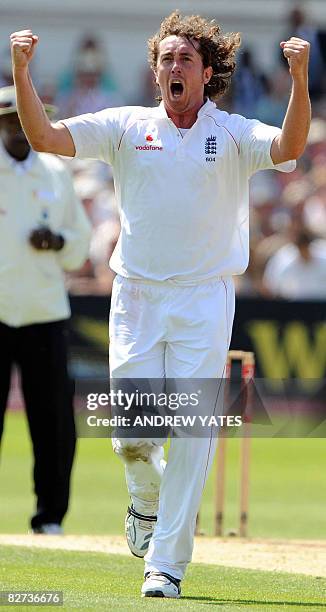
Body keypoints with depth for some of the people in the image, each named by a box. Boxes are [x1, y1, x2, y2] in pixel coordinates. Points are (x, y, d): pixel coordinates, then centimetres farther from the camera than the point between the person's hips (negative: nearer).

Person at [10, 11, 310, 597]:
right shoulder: (126, 127, 7)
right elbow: (45, 136, -2)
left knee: (192, 434, -8)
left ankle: (167, 563, -2)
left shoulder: (234, 133, 3)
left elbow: (288, 147, -17)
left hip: (204, 302, -1)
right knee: (134, 436, -1)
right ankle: (147, 495, 34)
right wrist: (21, 71, -15)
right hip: (136, 296, 1)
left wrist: (299, 77, -31)